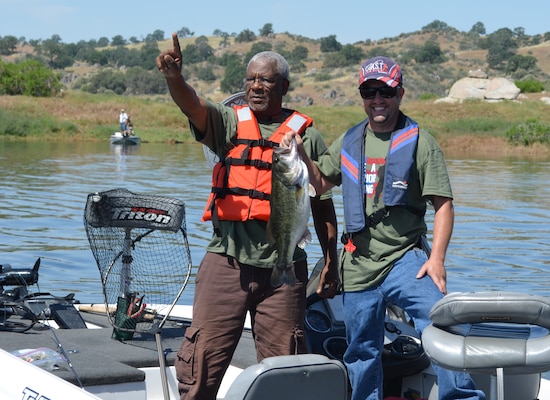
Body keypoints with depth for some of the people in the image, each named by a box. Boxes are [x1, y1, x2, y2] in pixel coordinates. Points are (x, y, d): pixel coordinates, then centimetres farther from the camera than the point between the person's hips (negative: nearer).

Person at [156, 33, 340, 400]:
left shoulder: (307, 136, 7)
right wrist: (174, 76, -36)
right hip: (227, 260, 0)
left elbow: (322, 204, 11)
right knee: (203, 356, -2)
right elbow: (193, 105, -14)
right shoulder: (230, 122, 8)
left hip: (283, 264, 0)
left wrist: (331, 263, 9)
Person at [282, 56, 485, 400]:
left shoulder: (419, 141, -2)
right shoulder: (349, 142, 12)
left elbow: (443, 204, -5)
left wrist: (437, 258, -16)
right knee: (362, 351, 11)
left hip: (405, 258, -4)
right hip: (358, 265, 4)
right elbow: (321, 183, 21)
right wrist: (300, 153, 3)